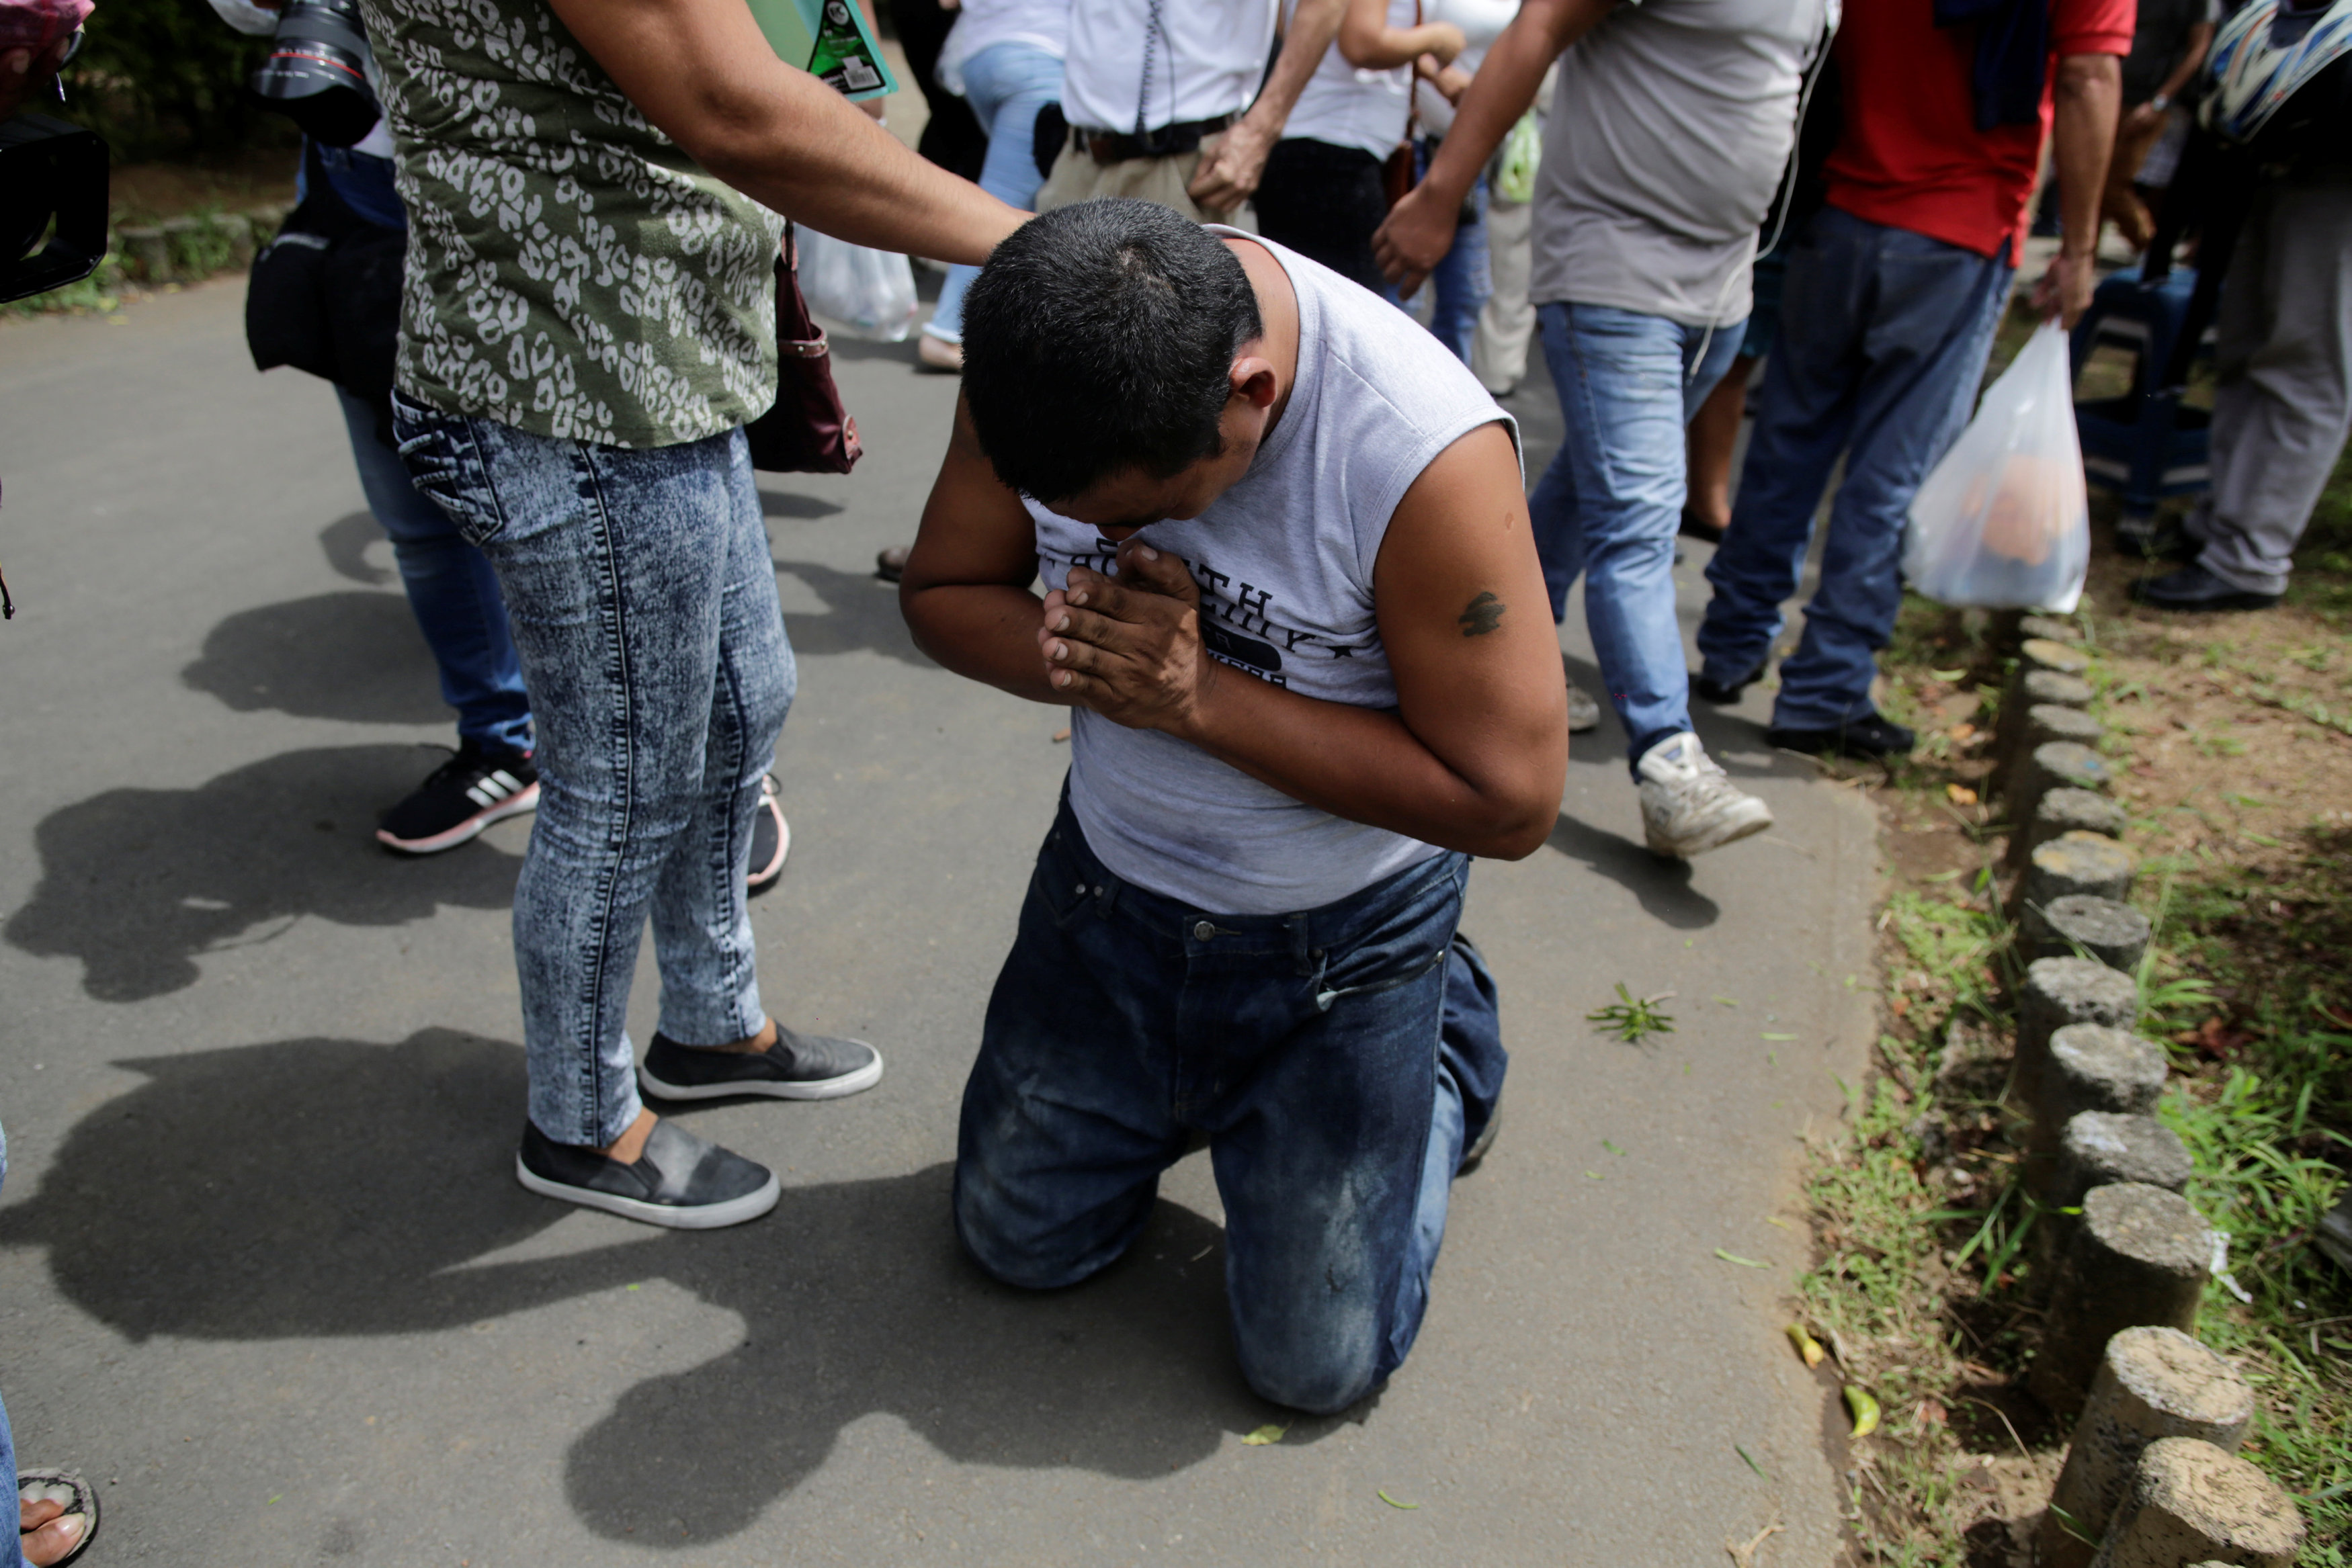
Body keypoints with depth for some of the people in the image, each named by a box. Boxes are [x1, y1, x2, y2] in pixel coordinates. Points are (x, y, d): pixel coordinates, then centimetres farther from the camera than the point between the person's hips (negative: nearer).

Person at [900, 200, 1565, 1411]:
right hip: (1113, 872, 5)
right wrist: (1075, 656, -27)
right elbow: (942, 591, -3)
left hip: (1342, 936, -4)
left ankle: (1446, 1043, 30)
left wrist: (1201, 697, -31)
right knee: (1021, 1241, 17)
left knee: (1314, 1360, 8)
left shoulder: (1428, 454, -33)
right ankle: (1195, 1086, 42)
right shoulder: (1040, 351, -17)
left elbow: (1511, 800, -27)